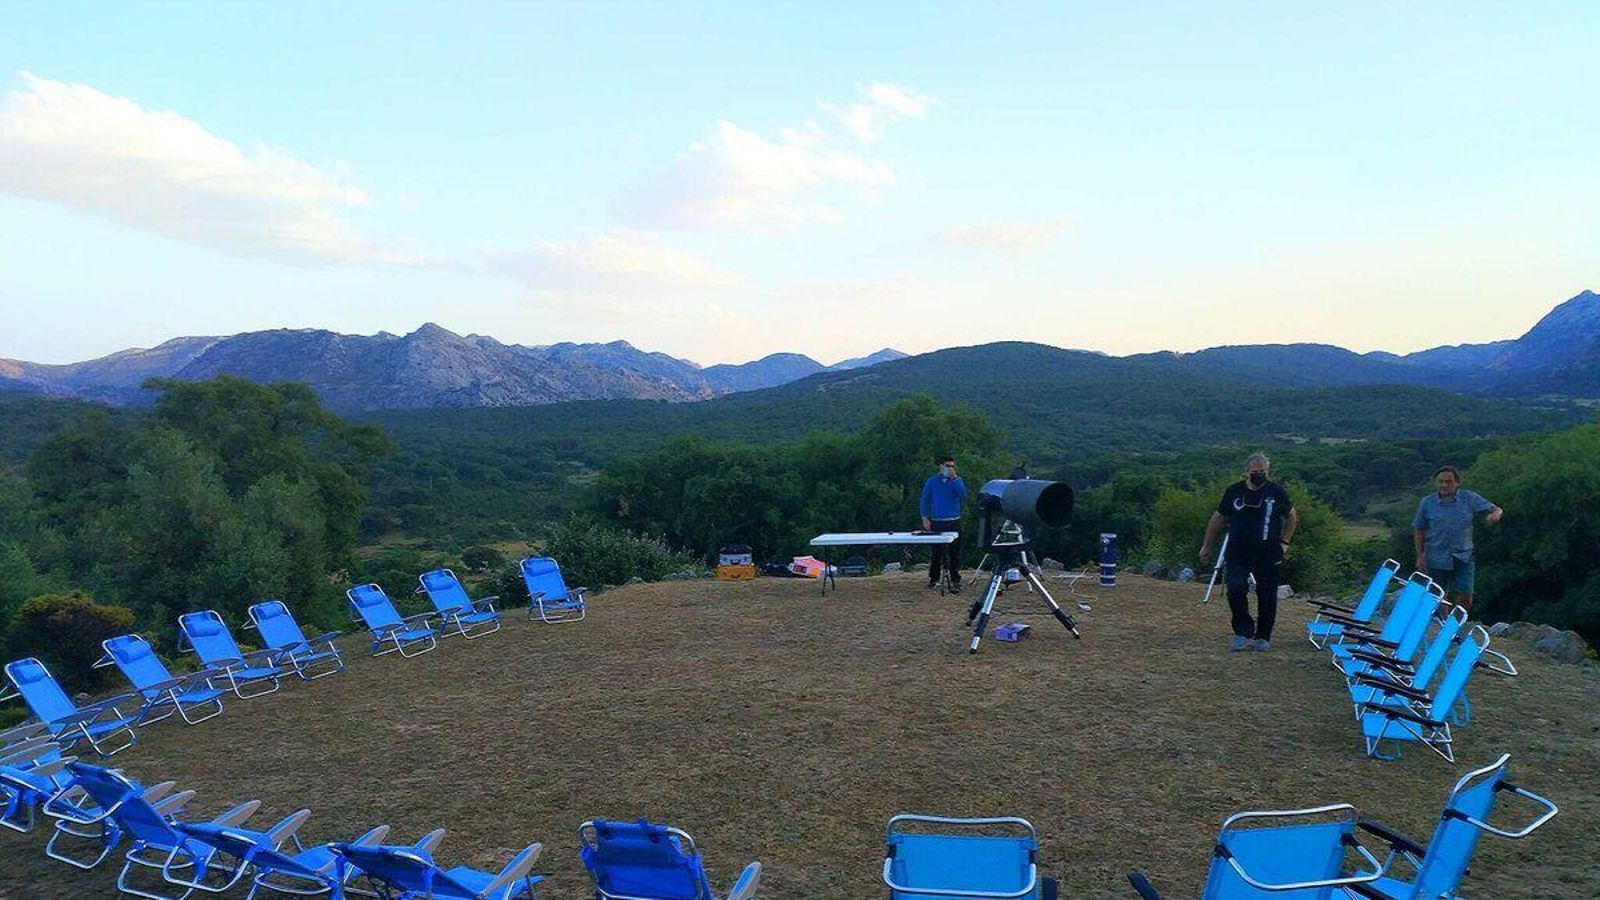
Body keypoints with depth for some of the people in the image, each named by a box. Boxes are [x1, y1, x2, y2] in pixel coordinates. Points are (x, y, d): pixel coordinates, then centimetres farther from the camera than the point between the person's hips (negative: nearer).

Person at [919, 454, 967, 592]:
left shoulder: (957, 481, 6)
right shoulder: (932, 482, 4)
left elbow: (963, 496, -10)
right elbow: (924, 500, 7)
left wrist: (954, 479, -14)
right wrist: (925, 518, -2)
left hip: (954, 522, 1)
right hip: (937, 522, -1)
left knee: (955, 553, 0)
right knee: (937, 552, 5)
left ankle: (956, 581, 6)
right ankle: (933, 579, 18)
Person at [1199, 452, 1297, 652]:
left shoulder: (1277, 492, 0)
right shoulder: (1234, 491, 1)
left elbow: (1292, 517, 16)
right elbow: (1218, 519, 12)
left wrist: (1284, 542, 8)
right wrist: (1207, 546, 14)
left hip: (1268, 553, 0)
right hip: (1238, 551, 0)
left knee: (1267, 595, 2)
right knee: (1236, 589, -16)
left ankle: (1263, 637, 20)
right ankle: (1243, 632, 1)